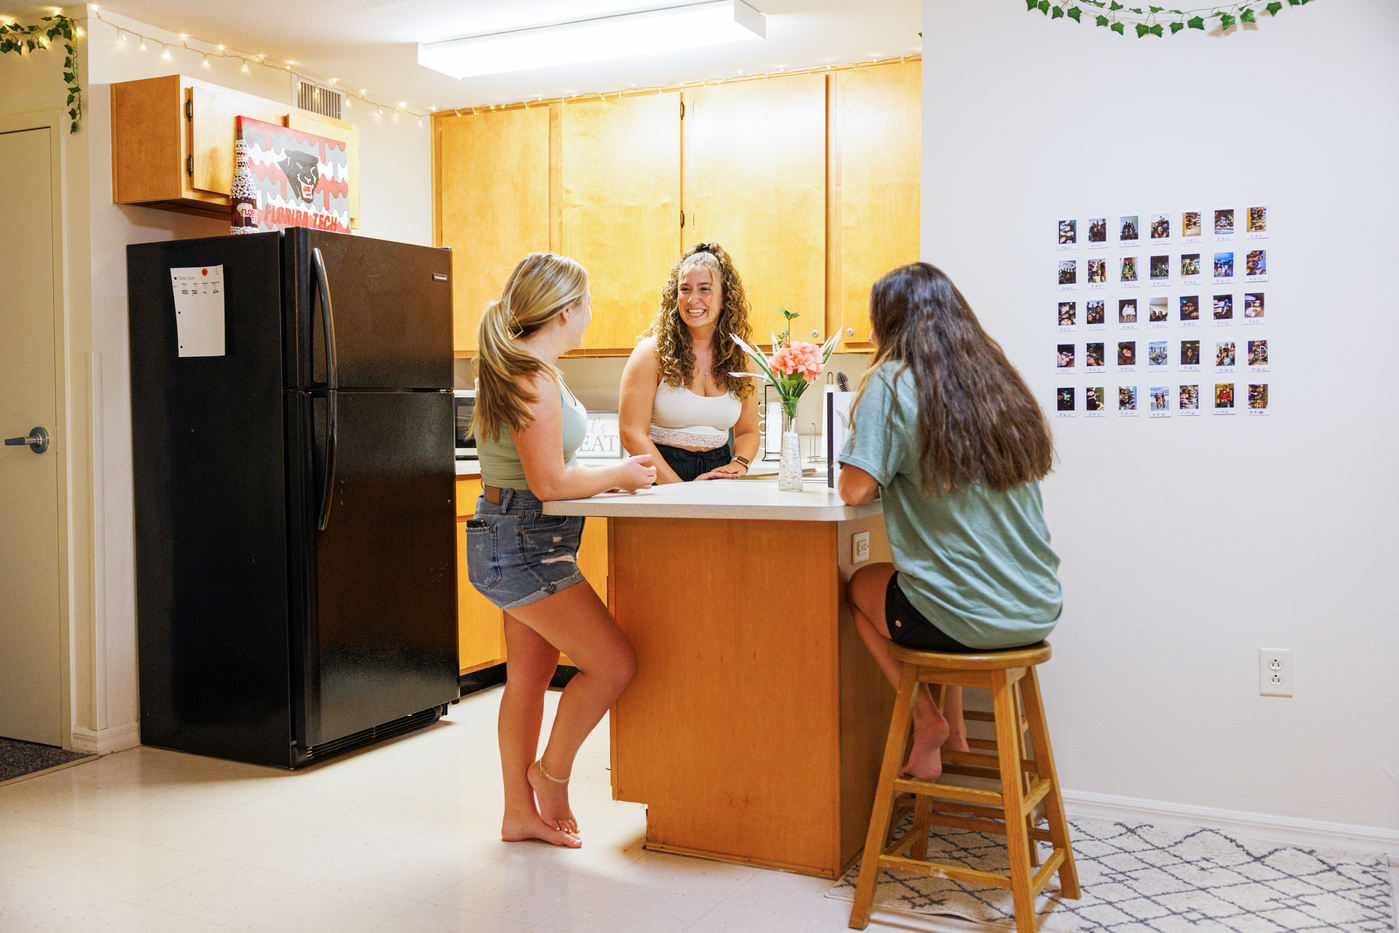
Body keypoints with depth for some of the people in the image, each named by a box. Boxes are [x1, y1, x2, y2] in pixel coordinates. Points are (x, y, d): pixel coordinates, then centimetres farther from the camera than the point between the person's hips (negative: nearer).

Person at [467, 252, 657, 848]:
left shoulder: (513, 369, 13)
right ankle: (552, 771, 14)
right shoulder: (533, 377, -20)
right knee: (613, 662, -6)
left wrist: (609, 478, 12)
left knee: (528, 677, 14)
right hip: (525, 545, -11)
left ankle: (521, 812, 24)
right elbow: (549, 482, -23)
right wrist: (618, 475, -9)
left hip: (519, 541, 11)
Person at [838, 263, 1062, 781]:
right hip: (1039, 611, 6)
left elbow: (856, 489, -14)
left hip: (967, 620, -6)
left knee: (860, 584, 25)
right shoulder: (1000, 381, 7)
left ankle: (926, 721, 18)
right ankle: (952, 724, 34)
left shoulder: (893, 382, -10)